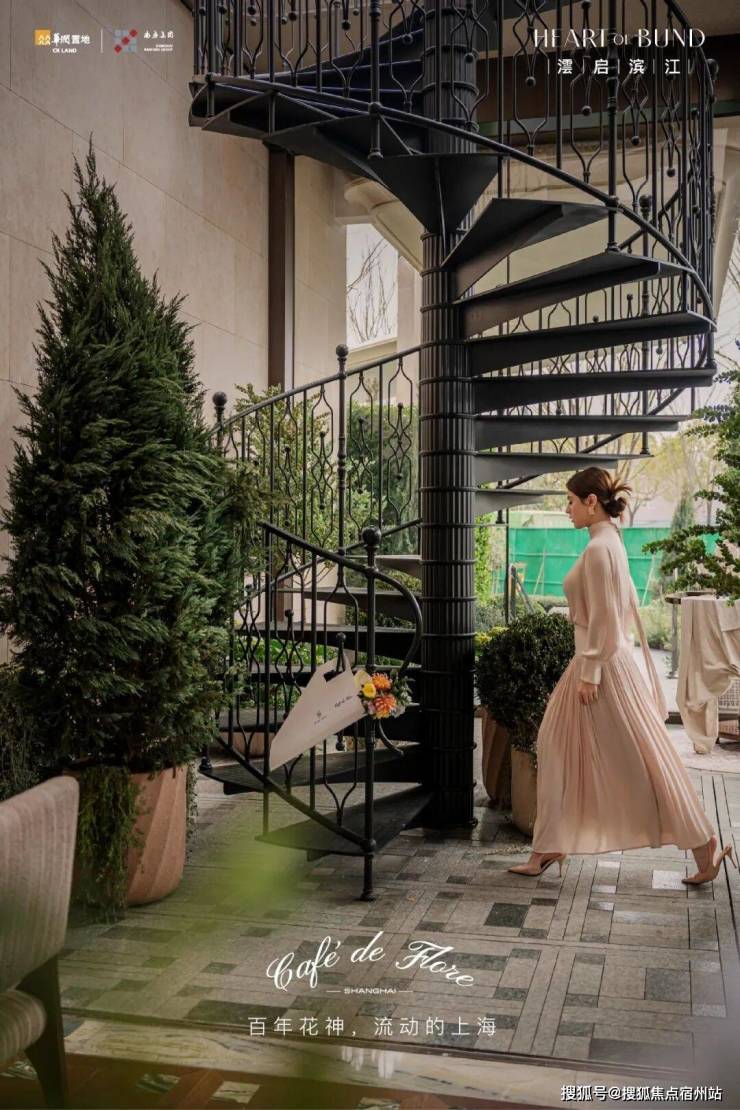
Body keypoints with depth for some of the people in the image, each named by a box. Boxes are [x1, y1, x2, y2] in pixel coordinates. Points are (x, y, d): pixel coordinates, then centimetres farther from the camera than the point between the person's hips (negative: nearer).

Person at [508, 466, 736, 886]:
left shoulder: (599, 548, -18)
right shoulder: (610, 542, 11)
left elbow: (604, 618, -21)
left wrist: (589, 673, -18)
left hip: (604, 664, -10)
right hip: (601, 660, 10)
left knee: (642, 761, -1)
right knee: (562, 752, 14)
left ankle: (704, 846, 12)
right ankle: (550, 849, 22)